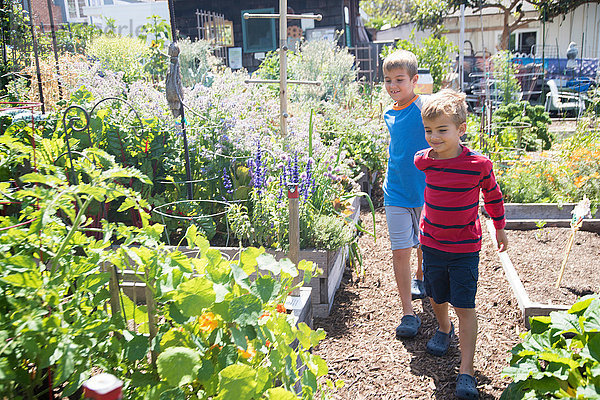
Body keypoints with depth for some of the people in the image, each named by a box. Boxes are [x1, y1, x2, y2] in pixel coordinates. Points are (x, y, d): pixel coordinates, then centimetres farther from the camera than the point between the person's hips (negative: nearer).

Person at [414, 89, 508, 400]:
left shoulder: (478, 164, -16)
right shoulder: (423, 161, -8)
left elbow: (493, 196, 2)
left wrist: (500, 229, 14)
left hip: (465, 248, -3)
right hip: (432, 243, 4)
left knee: (465, 307, -3)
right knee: (436, 298, 19)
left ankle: (466, 372, 6)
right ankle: (444, 328, 51)